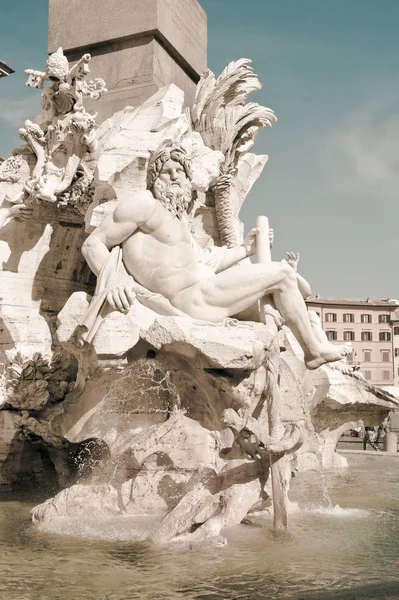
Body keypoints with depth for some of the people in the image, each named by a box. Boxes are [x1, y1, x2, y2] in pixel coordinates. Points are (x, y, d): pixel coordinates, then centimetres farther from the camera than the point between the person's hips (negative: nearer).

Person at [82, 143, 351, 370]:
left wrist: (245, 249, 23)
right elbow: (93, 244, -11)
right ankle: (314, 349, 10)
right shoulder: (144, 203, -8)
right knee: (283, 274, -3)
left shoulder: (179, 218, 19)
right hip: (193, 297, -10)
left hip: (202, 291, 10)